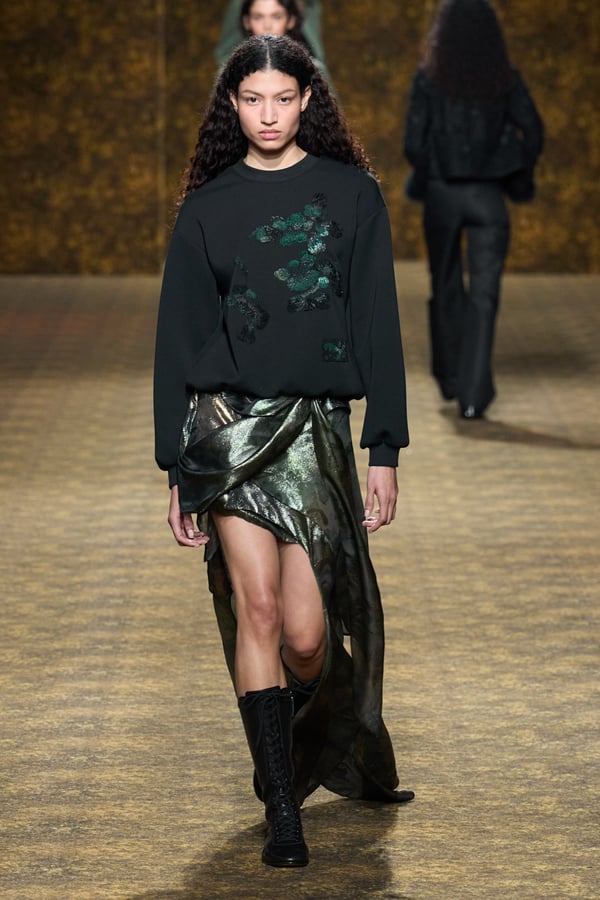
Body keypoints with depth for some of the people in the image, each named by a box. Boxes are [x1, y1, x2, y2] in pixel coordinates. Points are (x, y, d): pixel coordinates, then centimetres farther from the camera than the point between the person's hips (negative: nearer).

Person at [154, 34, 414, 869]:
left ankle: (312, 754, 30)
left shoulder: (351, 194, 6)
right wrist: (178, 471, 7)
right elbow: (178, 338, 10)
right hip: (231, 423, 0)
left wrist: (384, 452, 0)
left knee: (306, 634, -4)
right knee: (257, 606, -13)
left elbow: (378, 325, 5)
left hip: (319, 426, 0)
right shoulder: (208, 207, 8)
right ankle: (281, 809, -7)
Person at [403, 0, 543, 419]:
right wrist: (519, 179, 9)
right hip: (488, 196, 0)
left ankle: (451, 377, 32)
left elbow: (414, 142, -10)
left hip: (442, 194, 0)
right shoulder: (506, 79, -3)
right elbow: (533, 133, -6)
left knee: (446, 288, 18)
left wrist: (423, 173, 10)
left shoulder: (429, 78, -6)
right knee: (484, 294, 0)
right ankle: (474, 392, -10)